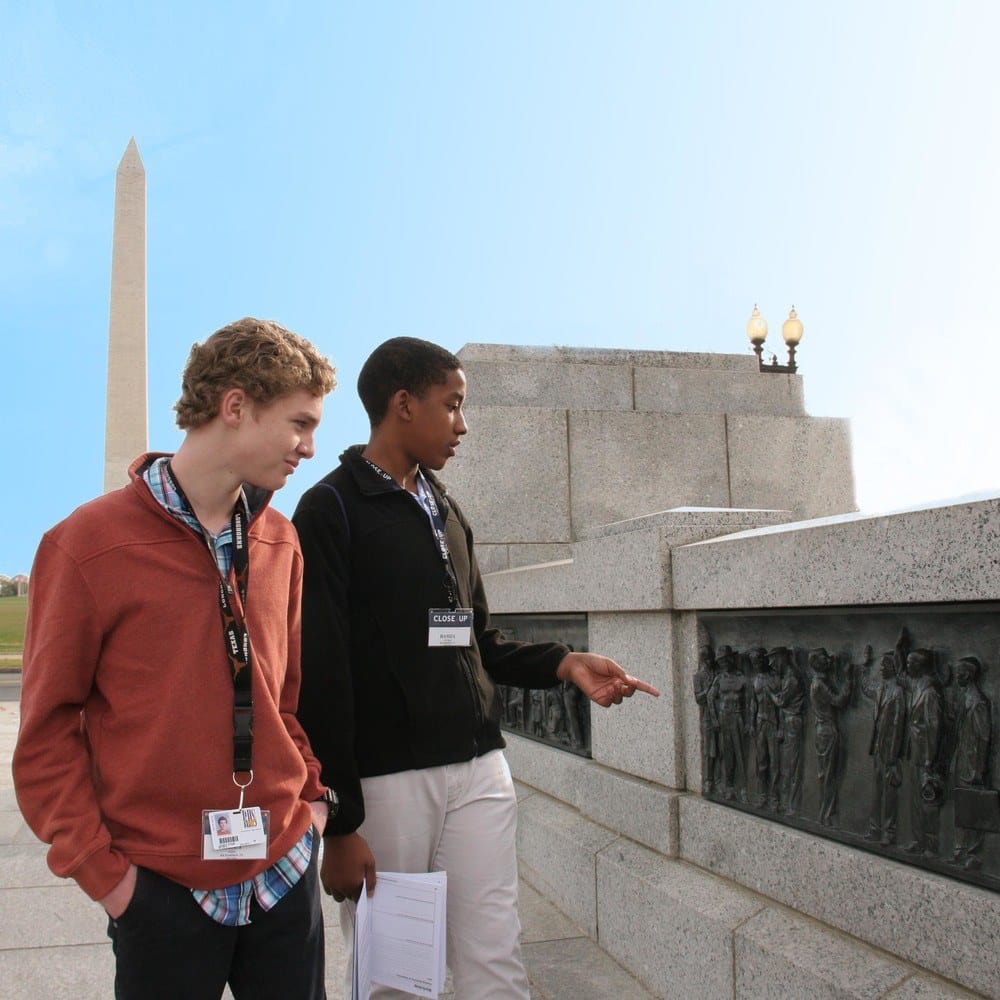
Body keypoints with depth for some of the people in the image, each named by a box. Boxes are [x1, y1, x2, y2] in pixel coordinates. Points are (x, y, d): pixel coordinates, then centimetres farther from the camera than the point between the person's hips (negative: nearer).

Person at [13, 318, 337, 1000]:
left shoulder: (280, 542, 4)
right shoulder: (90, 544, -11)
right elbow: (48, 727, -7)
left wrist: (312, 791, 6)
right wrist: (96, 865, -9)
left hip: (285, 871, 5)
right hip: (161, 890, -4)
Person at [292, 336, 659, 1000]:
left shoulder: (447, 512, 15)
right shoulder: (331, 510, -6)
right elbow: (321, 676, -11)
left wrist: (563, 664, 5)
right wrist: (339, 823, -12)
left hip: (479, 771, 6)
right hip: (384, 778, -5)